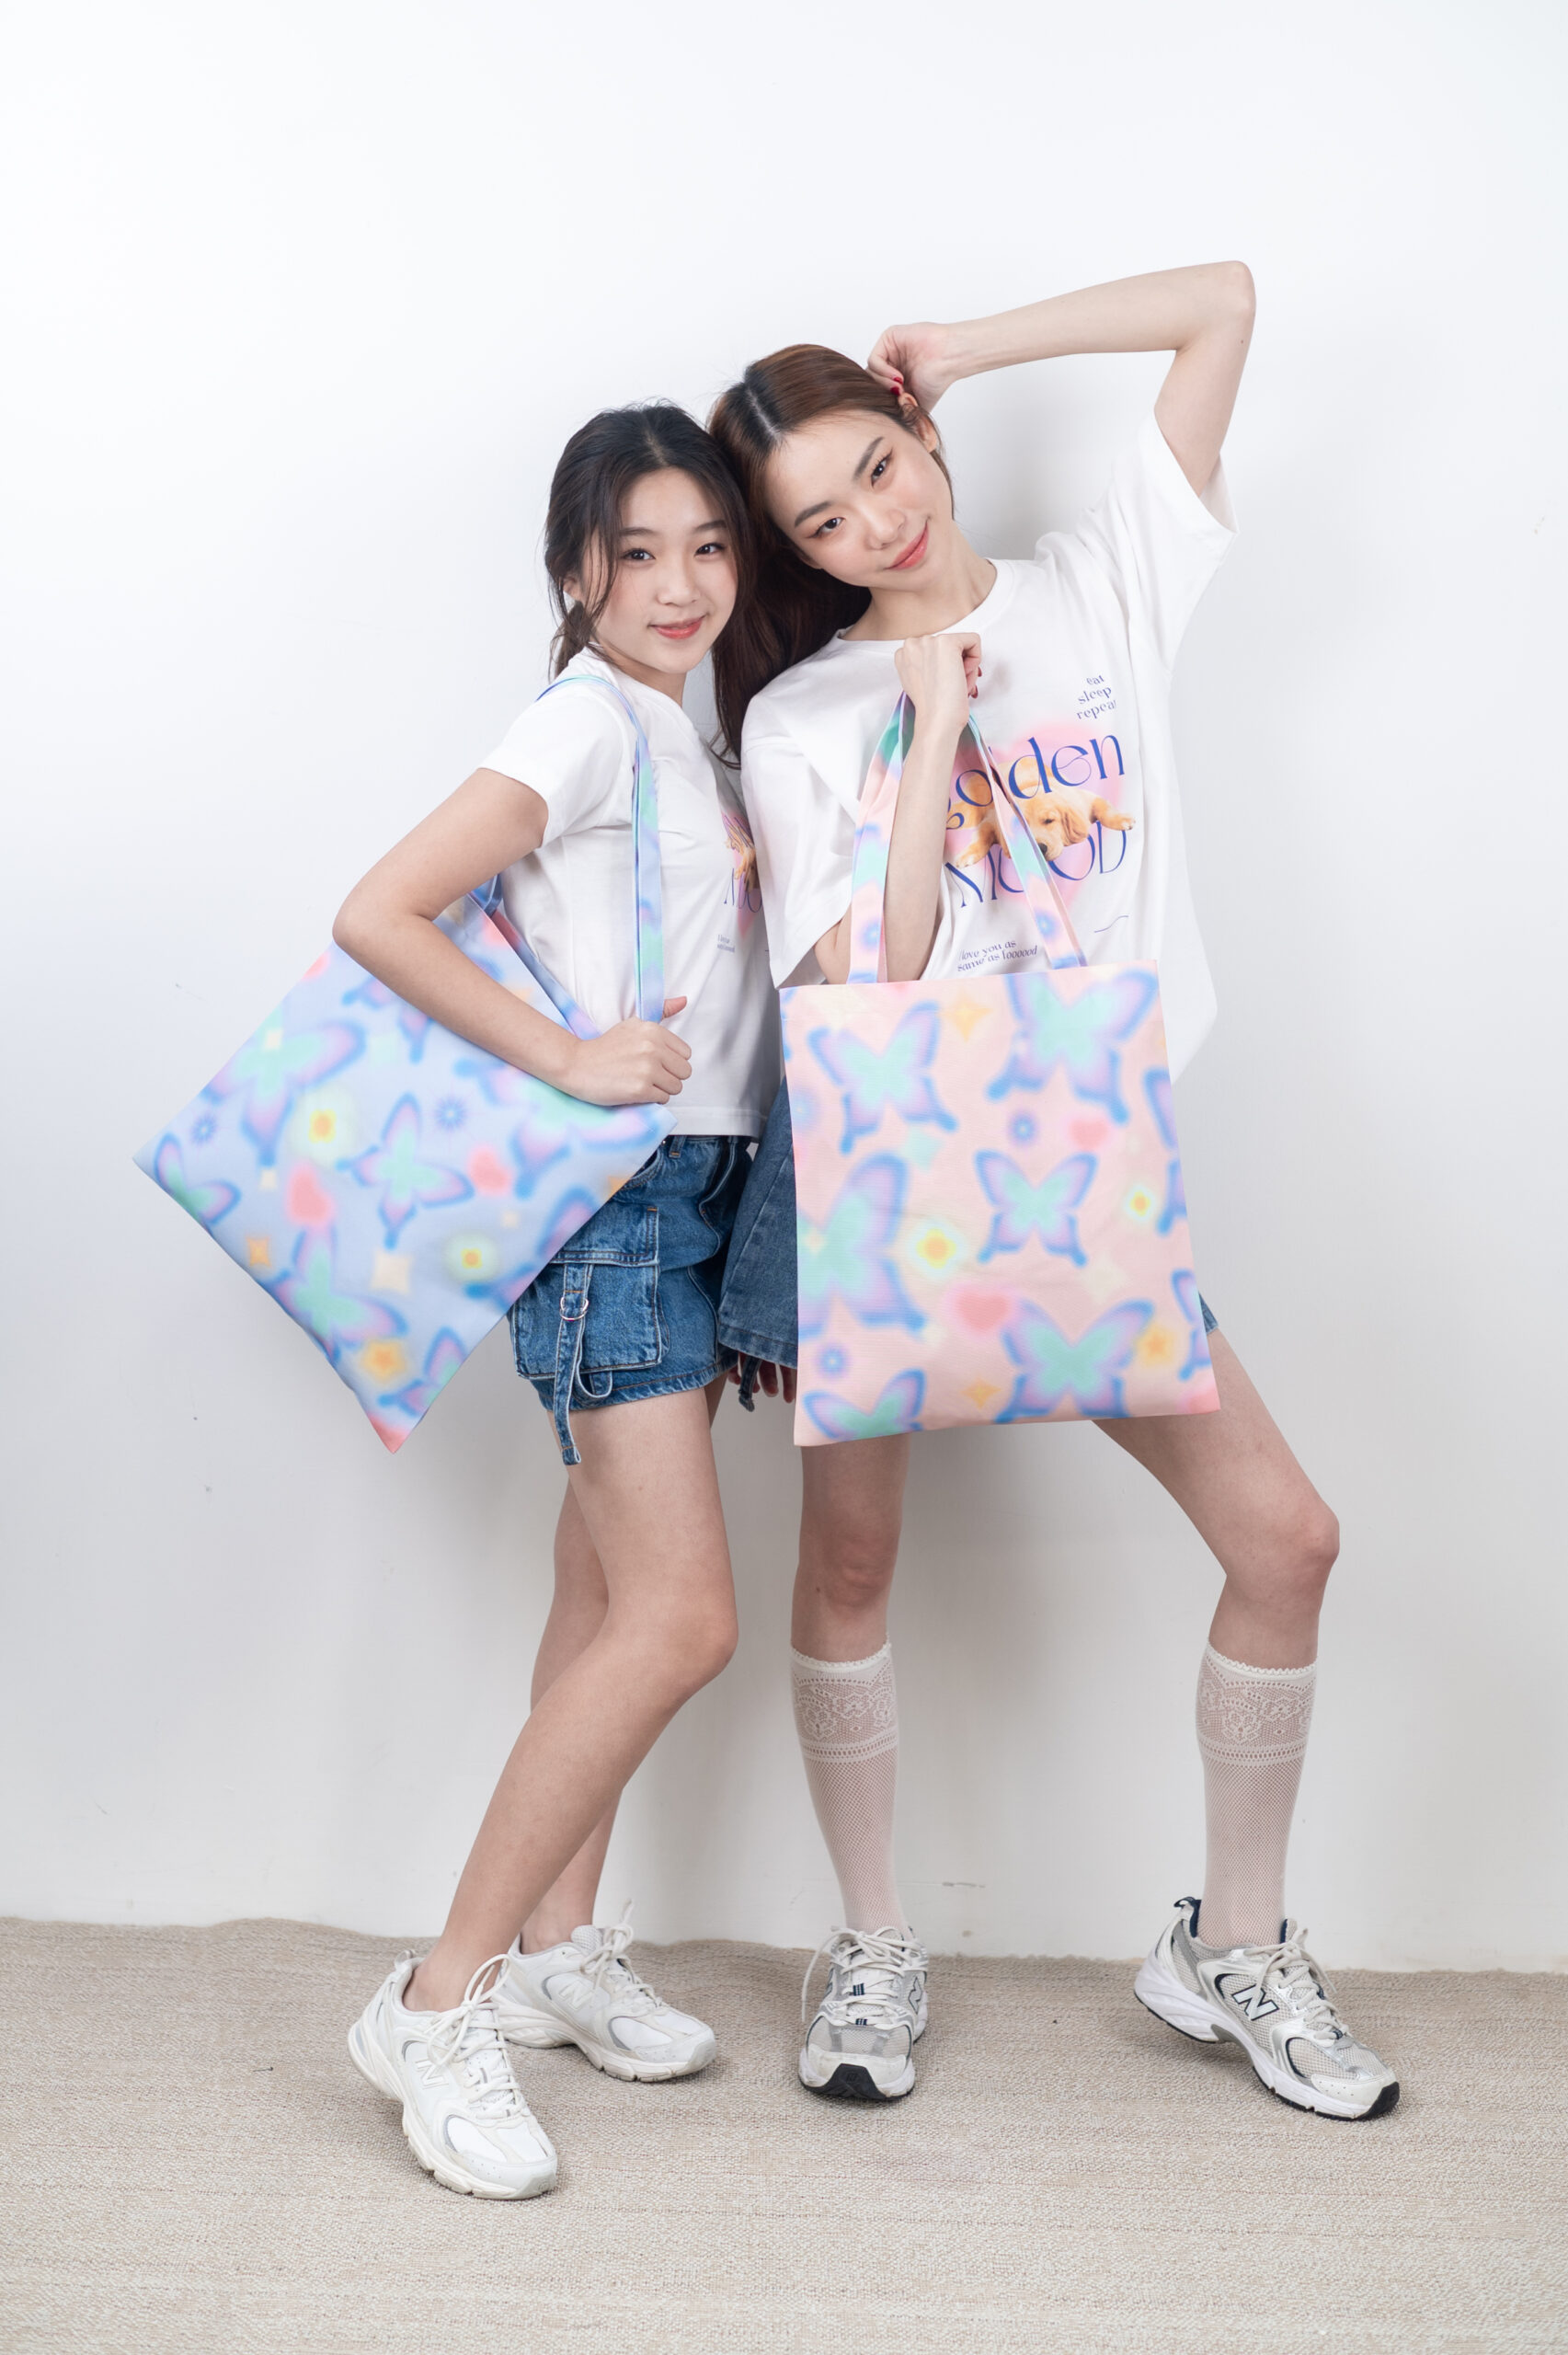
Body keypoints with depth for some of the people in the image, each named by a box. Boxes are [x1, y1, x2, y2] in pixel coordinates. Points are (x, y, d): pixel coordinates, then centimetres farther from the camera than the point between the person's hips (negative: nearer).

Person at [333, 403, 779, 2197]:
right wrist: (568, 1059, -21)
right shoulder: (585, 721, -11)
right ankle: (440, 2002, -5)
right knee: (680, 1619, -14)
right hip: (608, 1191, -9)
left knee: (604, 1593, 13)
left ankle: (557, 1947, 24)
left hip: (695, 1186, 9)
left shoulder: (691, 733, 15)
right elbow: (376, 917, -19)